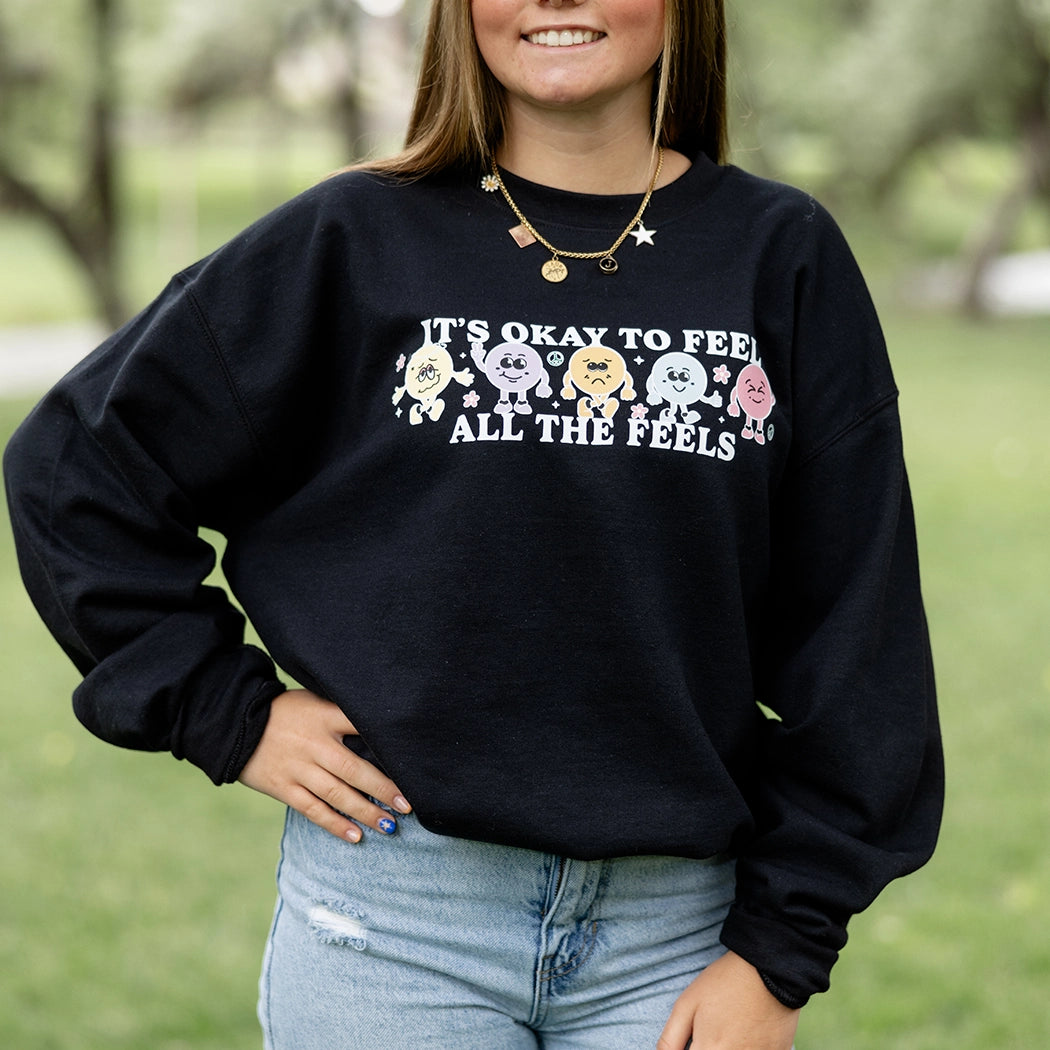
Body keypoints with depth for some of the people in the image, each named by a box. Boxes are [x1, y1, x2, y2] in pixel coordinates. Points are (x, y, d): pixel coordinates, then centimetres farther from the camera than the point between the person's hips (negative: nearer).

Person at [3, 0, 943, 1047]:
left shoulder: (784, 260, 2)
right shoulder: (354, 244, -1)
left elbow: (853, 634, 2)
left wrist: (780, 954, -2)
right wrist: (226, 714, 0)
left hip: (674, 935, 1)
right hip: (394, 919, -1)